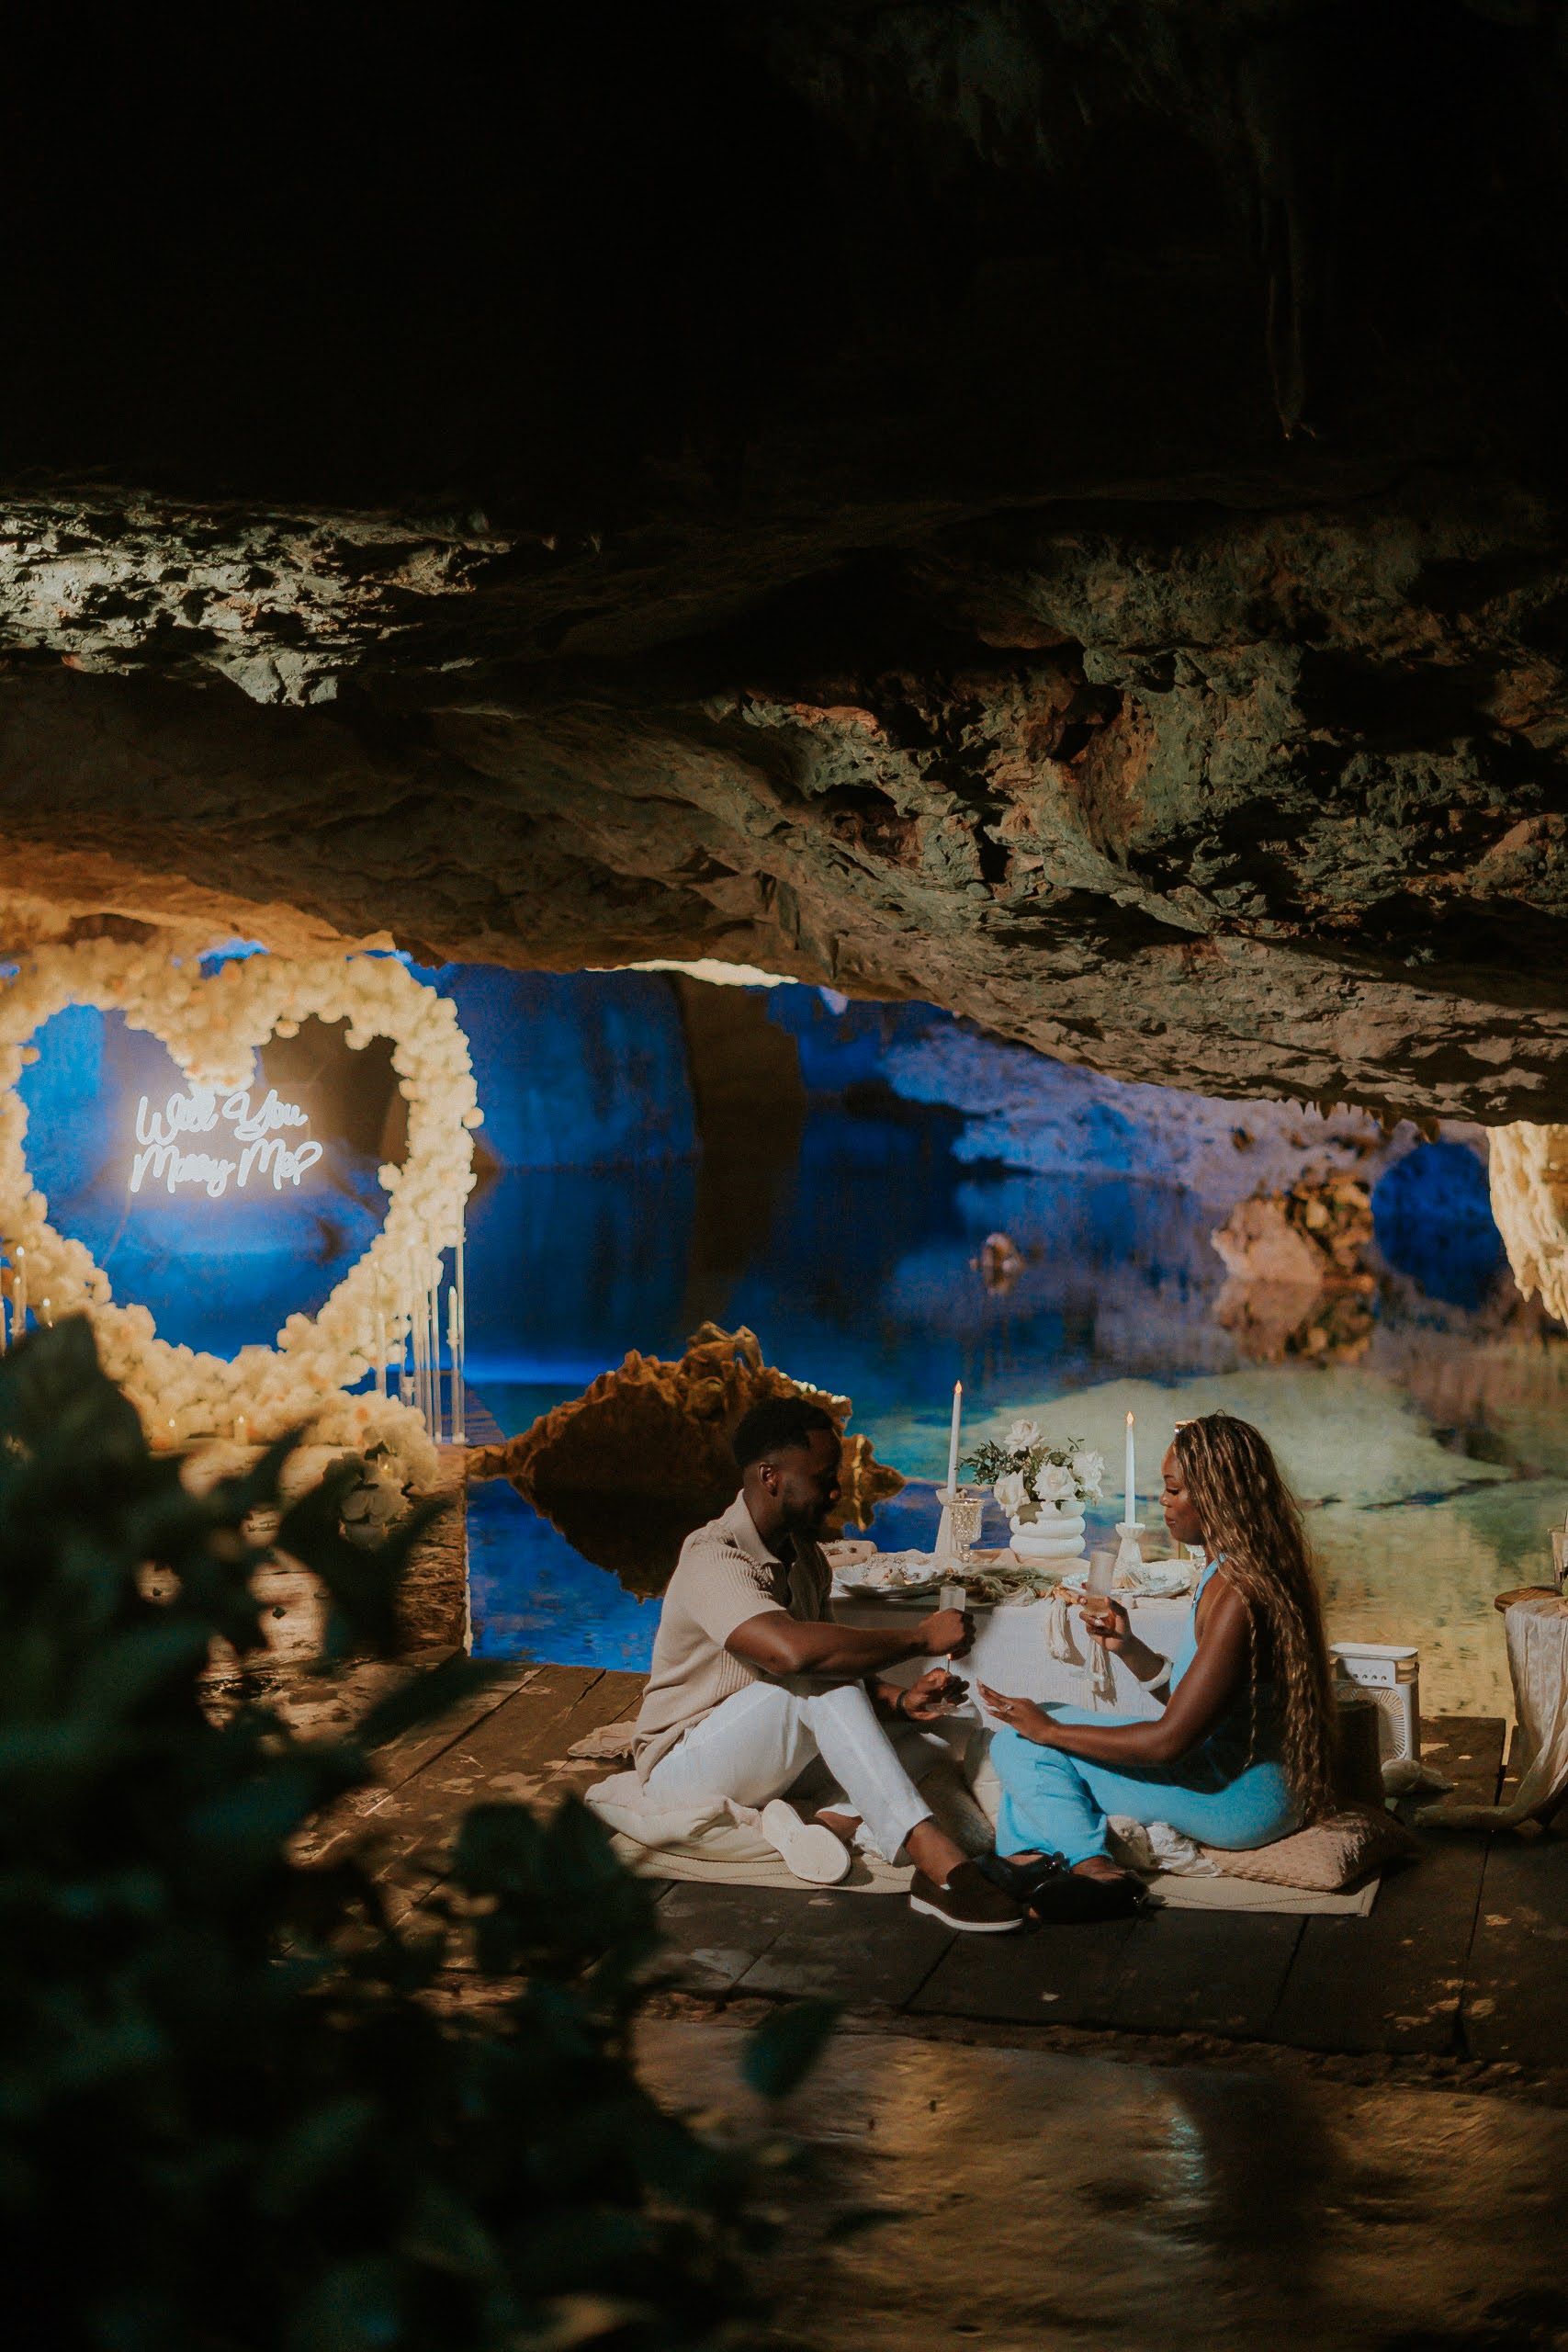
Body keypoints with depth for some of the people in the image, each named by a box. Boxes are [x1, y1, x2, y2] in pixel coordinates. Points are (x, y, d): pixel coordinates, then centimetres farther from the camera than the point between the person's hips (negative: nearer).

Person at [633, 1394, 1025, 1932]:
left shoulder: (805, 1559, 6)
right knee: (819, 1681, -33)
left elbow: (845, 1669, 8)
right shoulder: (713, 1558, -23)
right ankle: (939, 1865, -43)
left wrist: (898, 1700, -14)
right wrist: (919, 1639, -31)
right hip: (683, 1767, -9)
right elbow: (793, 1650, -41)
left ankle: (826, 1818, -28)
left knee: (920, 1736, -4)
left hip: (760, 1761, 9)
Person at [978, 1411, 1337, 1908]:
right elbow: (1188, 1696, 14)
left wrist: (1052, 1730, -15)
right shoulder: (1231, 1575, 7)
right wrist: (1127, 1646, 0)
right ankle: (1026, 1853, 5)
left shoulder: (1236, 1597, -25)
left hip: (1243, 1801, -11)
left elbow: (1169, 1741, -25)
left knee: (1020, 1745, -9)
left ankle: (1092, 1867, -8)